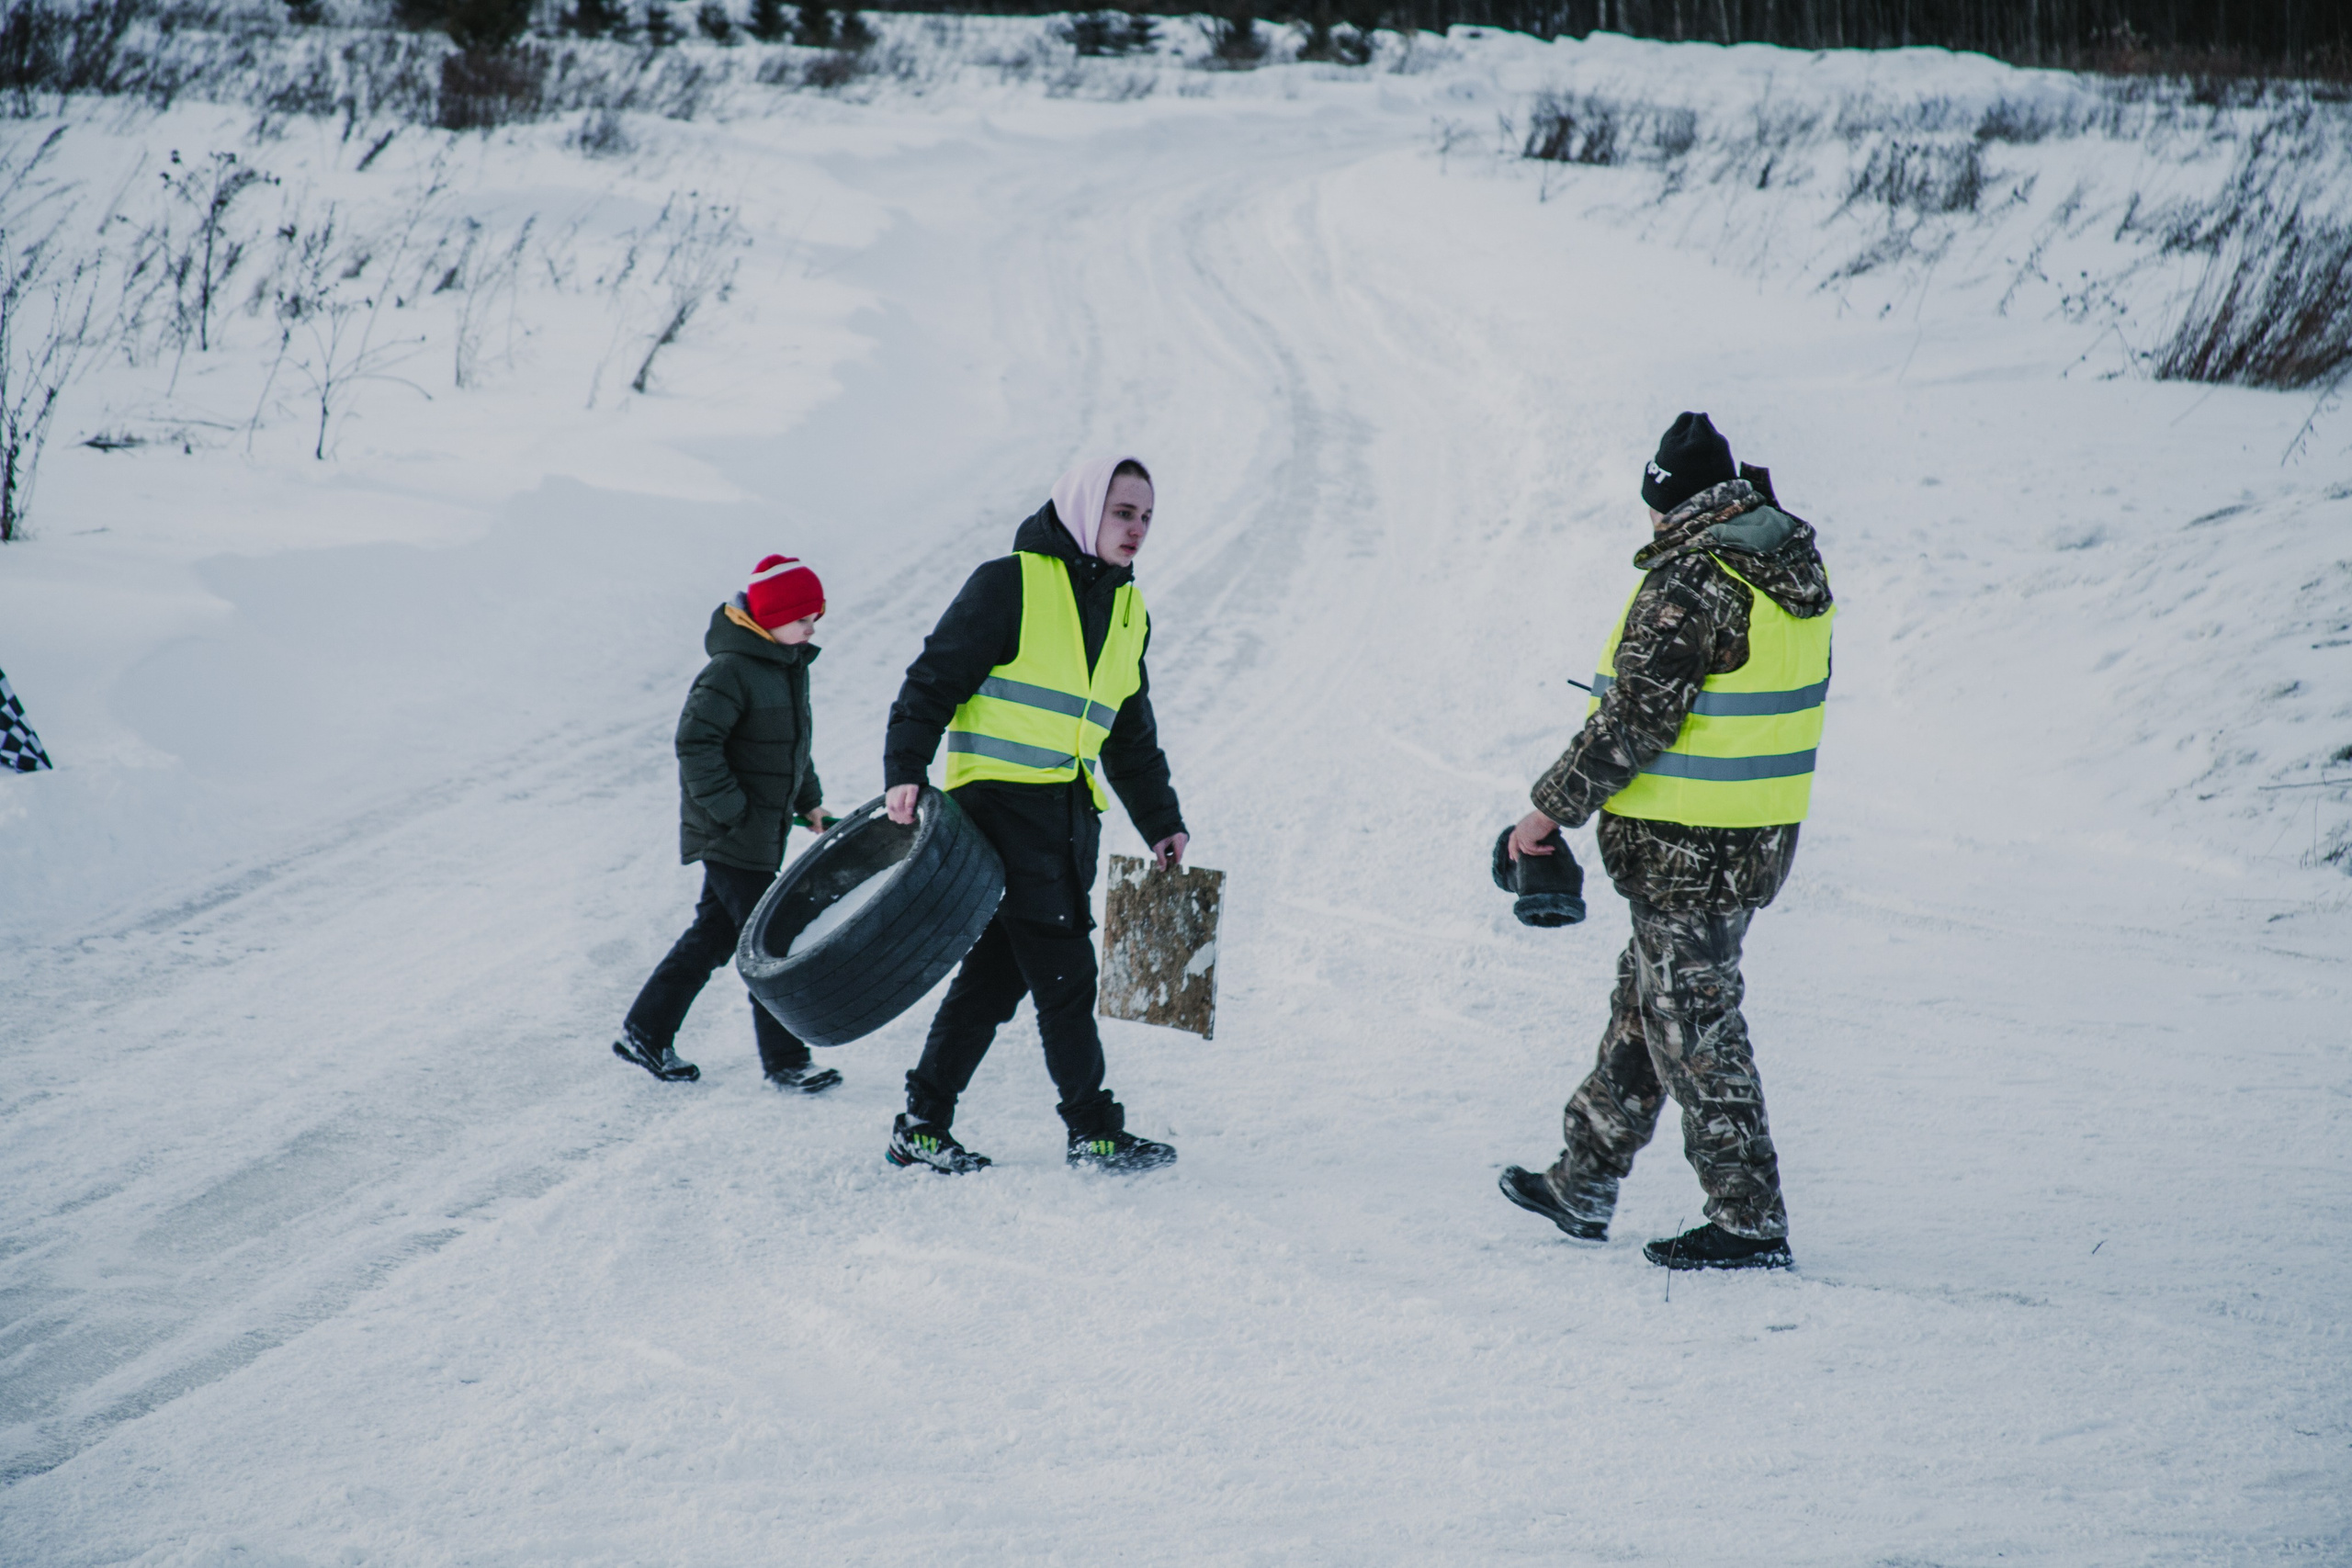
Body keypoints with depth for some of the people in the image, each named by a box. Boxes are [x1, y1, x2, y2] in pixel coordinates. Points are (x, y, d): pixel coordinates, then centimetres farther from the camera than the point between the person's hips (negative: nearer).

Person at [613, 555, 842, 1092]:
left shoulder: (791, 665, 10)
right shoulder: (730, 670, -19)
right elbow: (695, 744, -21)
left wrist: (809, 801, 16)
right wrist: (732, 811, -22)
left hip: (763, 831, 9)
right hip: (730, 837, -9)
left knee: (715, 934, 14)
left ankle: (645, 1033, 25)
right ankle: (785, 1062, 0)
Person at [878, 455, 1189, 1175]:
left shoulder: (1128, 611, 17)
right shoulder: (1011, 583, -6)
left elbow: (1132, 737, 27)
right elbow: (936, 677, -8)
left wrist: (1161, 822, 26)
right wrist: (904, 771, -18)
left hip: (1072, 812, 7)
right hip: (1002, 798, -7)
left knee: (1000, 971, 7)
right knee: (1064, 973, -6)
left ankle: (923, 1126, 14)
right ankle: (1093, 1130, 4)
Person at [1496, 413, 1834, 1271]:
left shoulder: (1690, 583, -20)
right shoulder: (1798, 570, 7)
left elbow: (1635, 721, -21)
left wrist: (1553, 806, -10)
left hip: (1685, 847, -9)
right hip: (1764, 836, 9)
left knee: (1693, 1024, 1)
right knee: (1644, 1005, 19)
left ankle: (1749, 1222, 6)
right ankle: (1582, 1185, 30)